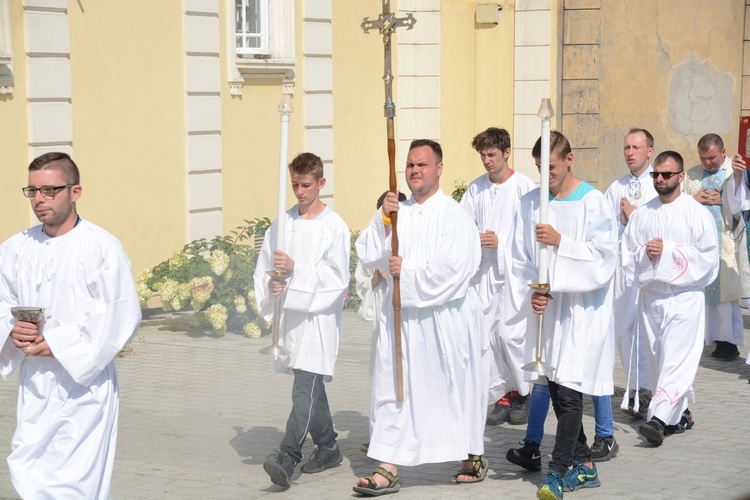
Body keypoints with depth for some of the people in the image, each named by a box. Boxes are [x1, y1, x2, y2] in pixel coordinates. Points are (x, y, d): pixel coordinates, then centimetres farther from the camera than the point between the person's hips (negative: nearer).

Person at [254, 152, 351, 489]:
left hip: (319, 316, -6)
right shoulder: (283, 224, 11)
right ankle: (328, 448, 30)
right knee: (311, 386, 17)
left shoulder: (334, 227, -5)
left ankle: (288, 457, -23)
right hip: (290, 313, 6)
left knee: (305, 388, -15)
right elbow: (263, 268, 12)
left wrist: (296, 269, -21)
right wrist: (270, 287, -9)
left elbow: (337, 277, -12)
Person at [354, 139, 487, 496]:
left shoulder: (453, 214, -8)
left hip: (445, 317, -5)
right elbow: (367, 255, 6)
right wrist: (382, 221, -9)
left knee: (456, 387, 7)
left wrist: (408, 271, -13)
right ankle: (389, 469, 4)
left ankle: (474, 456, 27)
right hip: (401, 315, 5)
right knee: (394, 389, 1)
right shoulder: (397, 213, 10)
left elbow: (455, 265, -18)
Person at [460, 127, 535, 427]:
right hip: (485, 270, 5)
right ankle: (503, 398, 14)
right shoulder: (476, 188, 10)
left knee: (510, 334, -12)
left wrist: (501, 242, -17)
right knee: (488, 334, 3)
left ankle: (524, 393, 9)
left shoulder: (524, 186, -6)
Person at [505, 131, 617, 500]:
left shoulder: (593, 202, -6)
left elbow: (603, 256, -12)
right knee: (556, 390, 9)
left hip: (582, 308, -5)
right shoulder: (530, 203, 6)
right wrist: (532, 293, -7)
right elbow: (520, 258, 7)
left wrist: (560, 242, -19)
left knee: (569, 390, -10)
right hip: (546, 309, 5)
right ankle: (584, 466, 22)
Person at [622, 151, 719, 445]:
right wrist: (646, 254, -12)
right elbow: (627, 255, 9)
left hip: (685, 296, -5)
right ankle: (681, 414, 23)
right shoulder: (642, 214, 9)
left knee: (676, 358, -13)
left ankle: (660, 419, -19)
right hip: (650, 296, 5)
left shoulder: (696, 214, -3)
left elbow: (707, 257, -8)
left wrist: (667, 252, -15)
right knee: (658, 358, 9)